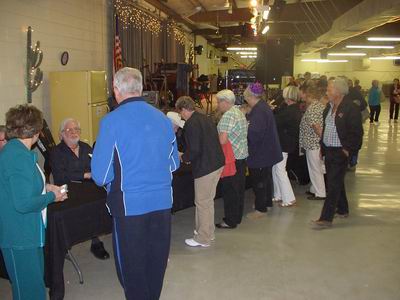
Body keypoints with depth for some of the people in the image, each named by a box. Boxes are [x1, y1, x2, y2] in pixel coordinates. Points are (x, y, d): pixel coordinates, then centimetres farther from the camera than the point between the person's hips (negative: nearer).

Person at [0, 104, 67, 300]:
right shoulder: (19, 156, -23)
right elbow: (24, 203, -26)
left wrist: (44, 187, 11)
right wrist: (52, 196, -12)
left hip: (26, 233, 10)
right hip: (20, 238, -10)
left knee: (35, 284, 21)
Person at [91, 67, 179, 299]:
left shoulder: (112, 121, -13)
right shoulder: (163, 118, 1)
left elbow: (100, 175, -12)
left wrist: (121, 174, 9)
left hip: (129, 204, -5)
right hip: (162, 200, 5)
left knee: (131, 262, 13)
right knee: (158, 257, 20)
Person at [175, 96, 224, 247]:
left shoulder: (191, 124, -17)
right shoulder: (206, 119, 12)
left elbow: (194, 150, -21)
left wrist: (183, 158, -2)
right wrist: (188, 156, 19)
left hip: (204, 167, -9)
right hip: (217, 163, 9)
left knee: (202, 203, 3)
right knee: (208, 200, 21)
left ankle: (203, 239, 15)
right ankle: (208, 232, 35)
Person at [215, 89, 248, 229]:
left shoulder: (228, 116, -18)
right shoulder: (239, 112, 13)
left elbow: (222, 140, -25)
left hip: (231, 157, -10)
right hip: (242, 155, 10)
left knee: (230, 190, 0)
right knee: (239, 188, 15)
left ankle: (230, 221, 9)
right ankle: (237, 217, 26)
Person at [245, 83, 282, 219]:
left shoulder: (259, 111, -24)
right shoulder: (262, 106, 8)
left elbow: (254, 132, -32)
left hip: (260, 154, -10)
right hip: (266, 151, 10)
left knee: (258, 181, 1)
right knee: (265, 177, 21)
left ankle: (261, 209, 11)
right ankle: (267, 202, 36)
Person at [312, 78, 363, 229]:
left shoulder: (351, 108, -15)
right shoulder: (330, 106, 10)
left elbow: (356, 133, -15)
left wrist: (347, 150, -16)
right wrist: (322, 146, 15)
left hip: (340, 152, -8)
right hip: (329, 151, 8)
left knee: (334, 184, -7)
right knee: (336, 181, 18)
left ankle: (326, 218, -4)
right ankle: (342, 209, 35)